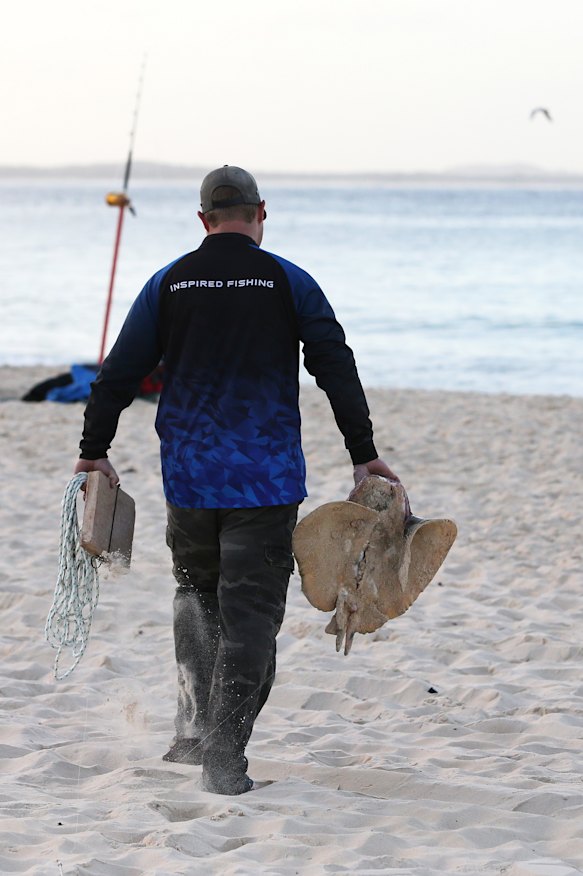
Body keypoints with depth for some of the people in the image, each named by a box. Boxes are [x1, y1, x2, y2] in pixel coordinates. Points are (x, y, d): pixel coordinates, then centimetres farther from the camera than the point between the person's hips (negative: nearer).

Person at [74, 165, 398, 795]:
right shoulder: (288, 283, 0)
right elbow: (337, 370, -2)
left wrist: (94, 450, 14)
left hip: (189, 476, 2)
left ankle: (193, 727, 13)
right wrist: (363, 454, 3)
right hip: (267, 479, -2)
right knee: (250, 609, 0)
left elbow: (119, 373, 5)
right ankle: (224, 752, -7)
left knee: (197, 590, 22)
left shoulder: (169, 283, 4)